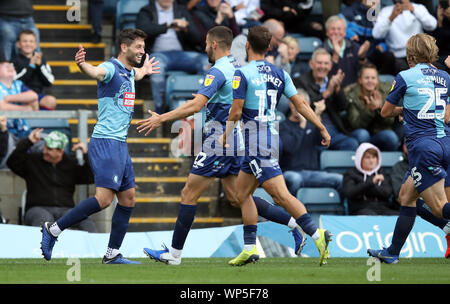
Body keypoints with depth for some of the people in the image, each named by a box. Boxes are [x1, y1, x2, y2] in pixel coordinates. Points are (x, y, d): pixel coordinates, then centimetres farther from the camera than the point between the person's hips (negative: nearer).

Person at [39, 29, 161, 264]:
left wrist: (144, 71, 56)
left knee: (128, 199, 9)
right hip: (105, 142, -10)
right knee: (103, 198, -18)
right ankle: (54, 229, -9)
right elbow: (96, 72, -37)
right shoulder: (111, 68, -12)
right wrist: (82, 64, -57)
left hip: (120, 144, 10)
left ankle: (112, 255, 14)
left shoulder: (129, 71, 16)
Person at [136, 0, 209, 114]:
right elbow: (142, 29, -10)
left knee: (206, 62, -28)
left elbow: (197, 39, 12)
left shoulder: (182, 11, 22)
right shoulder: (146, 12, 13)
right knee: (157, 63, -40)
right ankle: (159, 108, -36)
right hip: (159, 54, -3)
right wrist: (168, 26, -17)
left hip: (181, 53, 3)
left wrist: (186, 29, -10)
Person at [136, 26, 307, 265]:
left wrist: (161, 119, -22)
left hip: (220, 142, -9)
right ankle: (294, 223, 6)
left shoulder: (218, 71, -16)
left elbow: (196, 105, -26)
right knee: (236, 198, 12)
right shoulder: (237, 68, 12)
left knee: (189, 194, -2)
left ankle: (174, 253, 2)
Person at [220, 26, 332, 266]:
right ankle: (249, 248, 15)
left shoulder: (243, 73, -10)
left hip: (257, 144, -8)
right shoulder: (279, 73, 10)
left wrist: (225, 136, 6)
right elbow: (300, 104, 8)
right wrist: (322, 128, 11)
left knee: (281, 195, -14)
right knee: (242, 192, 16)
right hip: (272, 137, 8)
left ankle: (317, 235, -24)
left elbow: (236, 112, -11)